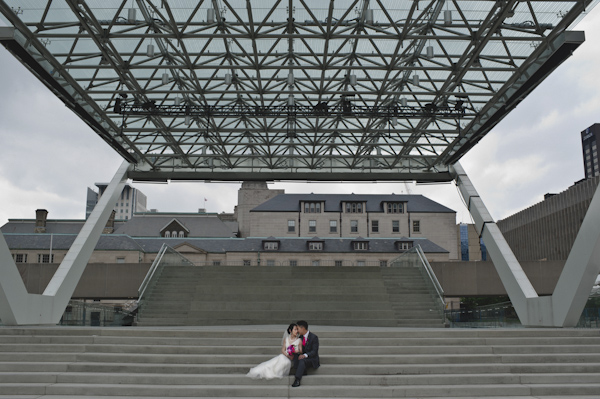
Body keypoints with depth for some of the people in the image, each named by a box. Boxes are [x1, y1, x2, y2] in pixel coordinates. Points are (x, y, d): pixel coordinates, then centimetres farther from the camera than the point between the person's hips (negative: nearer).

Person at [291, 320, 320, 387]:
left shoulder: (314, 337, -12)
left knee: (302, 361, -37)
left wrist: (305, 355, -34)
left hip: (312, 359, -7)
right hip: (303, 357, 7)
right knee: (295, 357, -24)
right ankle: (303, 372, -21)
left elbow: (314, 351, -18)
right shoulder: (300, 337, 9)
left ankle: (297, 380, -44)